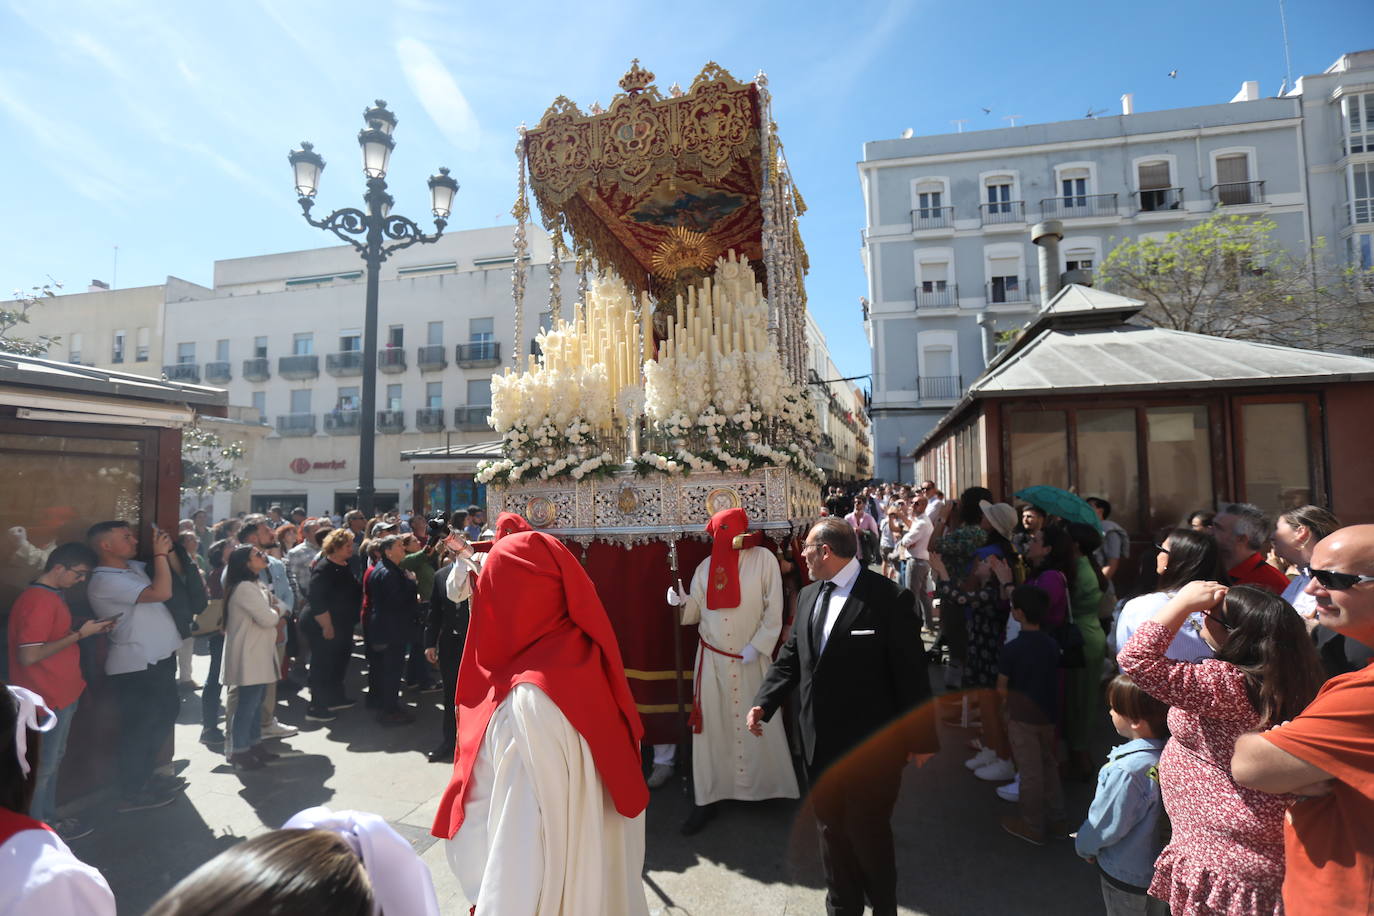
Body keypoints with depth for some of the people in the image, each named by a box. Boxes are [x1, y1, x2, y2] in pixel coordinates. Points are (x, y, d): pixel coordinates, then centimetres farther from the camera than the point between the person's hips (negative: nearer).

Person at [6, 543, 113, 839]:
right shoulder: (37, 601, -22)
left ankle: (47, 820, 33)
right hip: (46, 700, -9)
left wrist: (88, 629, 3)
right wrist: (80, 634, -22)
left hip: (61, 695, 9)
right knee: (41, 767, 5)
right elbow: (29, 656, -26)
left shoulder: (53, 596, 8)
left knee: (52, 761, 20)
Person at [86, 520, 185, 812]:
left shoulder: (134, 567, 9)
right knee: (139, 727, 3)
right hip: (136, 666, -10)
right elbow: (162, 592, -29)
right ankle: (132, 793, 18)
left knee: (166, 714, 22)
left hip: (159, 659, 10)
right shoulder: (105, 581, -19)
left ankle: (146, 775, 37)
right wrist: (160, 553, -21)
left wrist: (167, 550, 7)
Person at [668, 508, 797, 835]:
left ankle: (766, 786, 28)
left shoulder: (763, 558, -6)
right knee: (711, 726, 3)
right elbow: (696, 611, 7)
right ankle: (708, 797, 12)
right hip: (713, 658, 2)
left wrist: (757, 645, -12)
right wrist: (681, 602, -14)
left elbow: (774, 609, -7)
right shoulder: (706, 566, 5)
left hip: (752, 658, -2)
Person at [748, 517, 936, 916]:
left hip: (870, 742, -5)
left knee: (868, 831, 10)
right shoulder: (807, 596, 6)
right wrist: (764, 702, -3)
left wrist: (921, 738, -9)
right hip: (820, 739, 6)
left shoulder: (889, 597, -14)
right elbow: (791, 656, 9)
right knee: (831, 828, 18)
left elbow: (911, 671, -12)